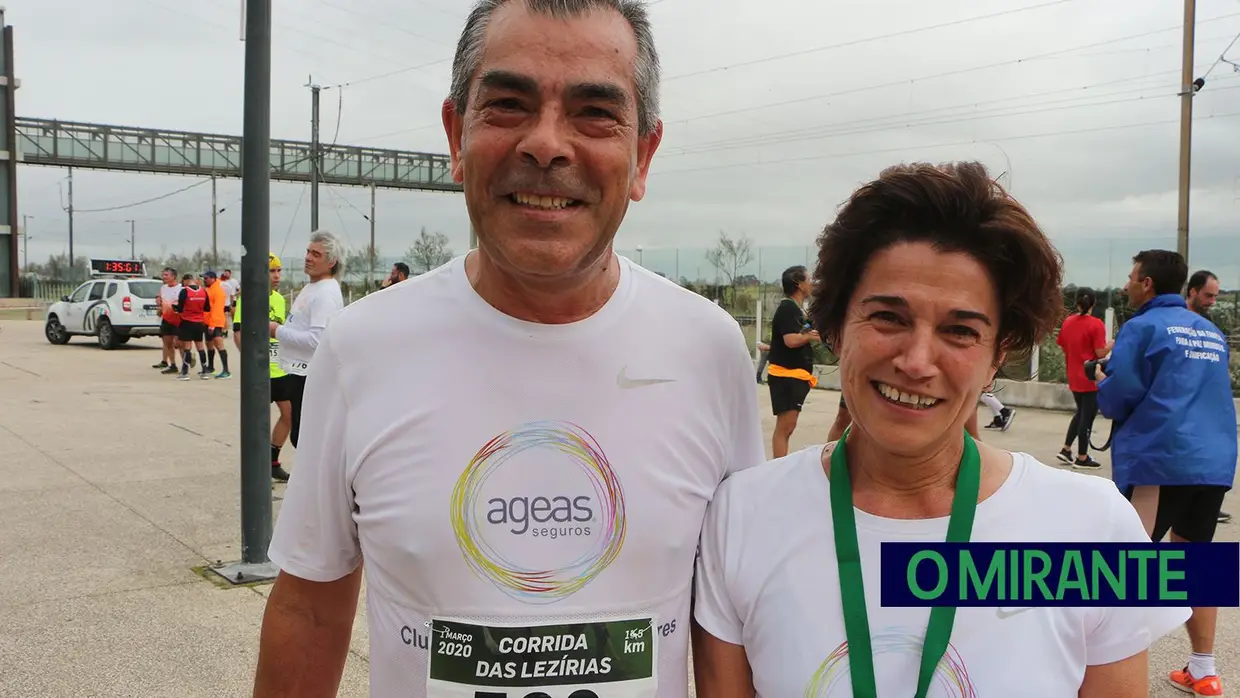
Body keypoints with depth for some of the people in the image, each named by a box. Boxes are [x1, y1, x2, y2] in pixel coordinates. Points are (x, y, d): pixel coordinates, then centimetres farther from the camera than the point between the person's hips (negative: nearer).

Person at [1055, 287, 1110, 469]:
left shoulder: (1067, 322, 2)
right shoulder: (1096, 324, -15)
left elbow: (1063, 347, 10)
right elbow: (1100, 353, -16)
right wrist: (1113, 343, 0)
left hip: (1074, 377, 6)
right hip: (1091, 378, -6)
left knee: (1081, 412, 22)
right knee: (1087, 415, 4)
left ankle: (1066, 449, 21)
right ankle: (1082, 458, 11)